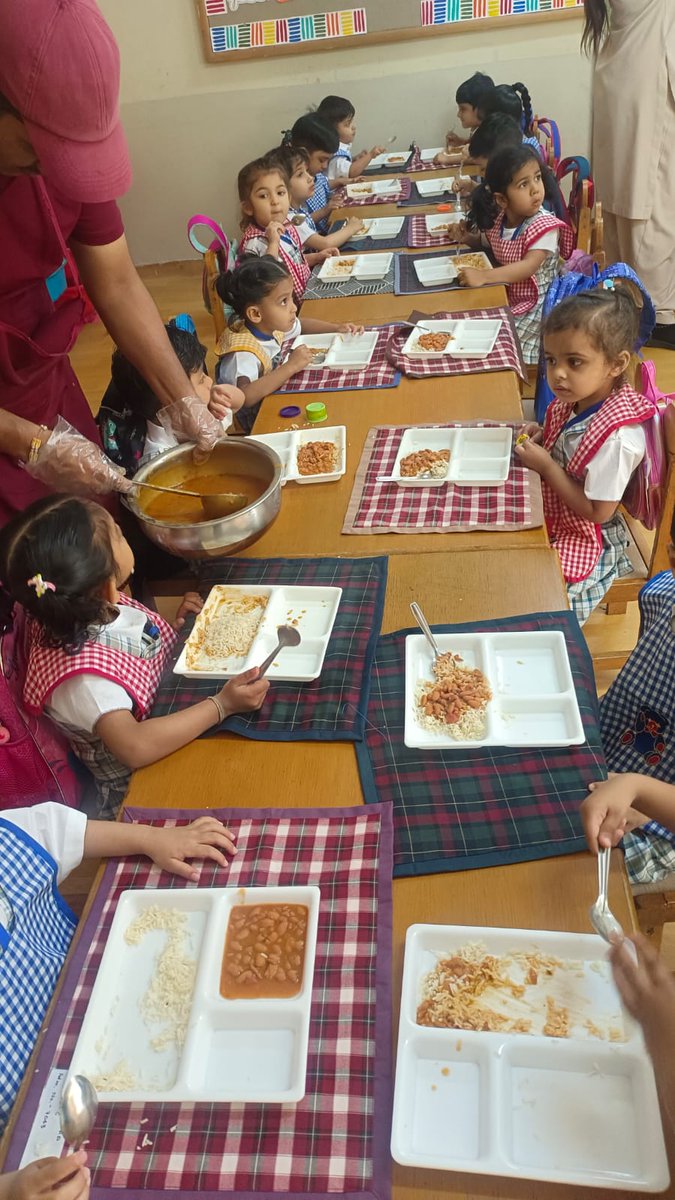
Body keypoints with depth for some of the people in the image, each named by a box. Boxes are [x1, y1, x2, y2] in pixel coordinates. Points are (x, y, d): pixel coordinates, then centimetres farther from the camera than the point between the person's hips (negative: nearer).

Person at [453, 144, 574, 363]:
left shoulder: (544, 225, -17)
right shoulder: (497, 219, 2)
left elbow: (529, 266, -30)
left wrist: (483, 276, -40)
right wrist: (467, 238, 4)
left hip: (533, 306, -6)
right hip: (503, 299, 7)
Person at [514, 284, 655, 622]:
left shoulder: (616, 438, -32)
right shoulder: (574, 398, -7)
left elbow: (598, 512, -25)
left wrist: (546, 466, -25)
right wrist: (541, 437, -7)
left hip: (583, 539, -8)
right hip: (552, 513, 8)